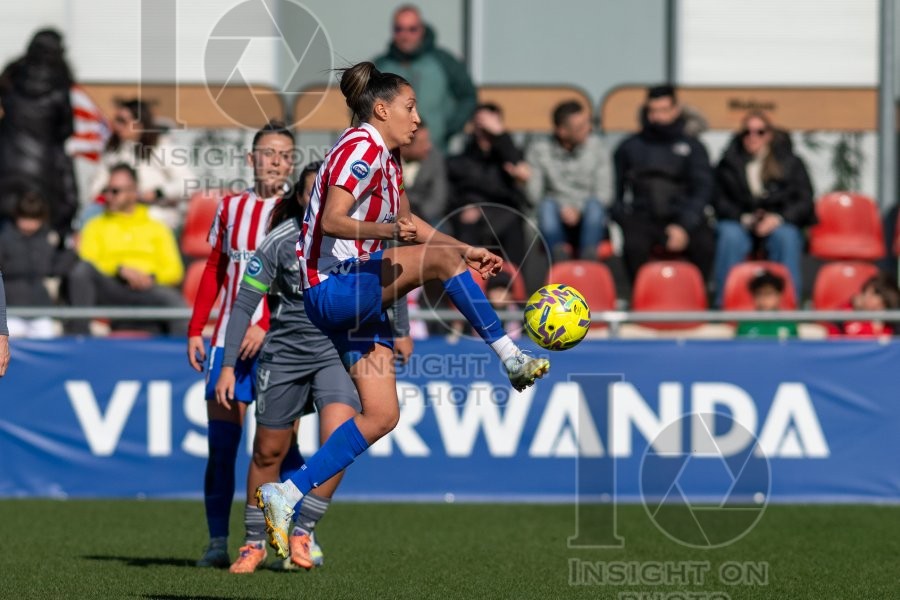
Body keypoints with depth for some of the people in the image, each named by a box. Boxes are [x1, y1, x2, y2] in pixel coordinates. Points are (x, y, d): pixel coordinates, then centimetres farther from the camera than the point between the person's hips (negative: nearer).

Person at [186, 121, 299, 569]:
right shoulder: (230, 208, 13)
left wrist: (264, 324, -20)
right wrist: (196, 329, 12)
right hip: (228, 338, 4)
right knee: (221, 442, -2)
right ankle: (217, 542, 1)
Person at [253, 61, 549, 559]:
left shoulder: (387, 159, 18)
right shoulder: (361, 149, -12)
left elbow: (405, 220, 32)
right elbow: (332, 220, -22)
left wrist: (467, 251, 28)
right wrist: (389, 230, -36)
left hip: (357, 301, 10)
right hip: (332, 288, -10)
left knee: (382, 414, 3)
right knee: (440, 258, -23)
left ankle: (287, 496, 3)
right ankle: (510, 358, -18)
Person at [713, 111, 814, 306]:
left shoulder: (790, 163, 9)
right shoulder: (730, 162, 10)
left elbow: (804, 201, 3)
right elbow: (721, 202, 5)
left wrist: (779, 218, -15)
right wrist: (744, 219, -13)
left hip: (779, 224, 0)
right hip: (740, 223, 0)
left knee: (786, 237, -35)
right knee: (731, 237, -35)